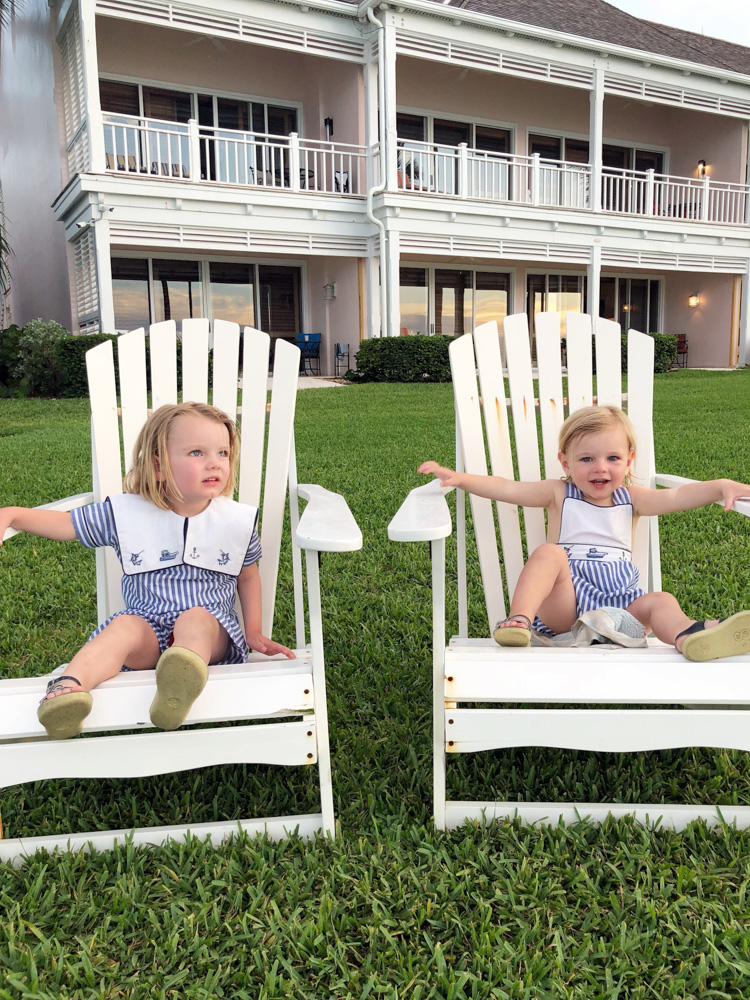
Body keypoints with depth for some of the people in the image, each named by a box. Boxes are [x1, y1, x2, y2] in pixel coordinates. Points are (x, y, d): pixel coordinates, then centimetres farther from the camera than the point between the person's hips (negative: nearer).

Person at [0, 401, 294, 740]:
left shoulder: (238, 520, 3)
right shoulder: (126, 513, 1)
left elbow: (247, 575, 14)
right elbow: (66, 523, 6)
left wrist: (254, 632, 9)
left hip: (213, 629, -1)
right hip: (148, 627, 2)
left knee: (195, 619, -34)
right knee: (124, 626, -30)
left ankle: (181, 681, -65)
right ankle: (68, 685, -49)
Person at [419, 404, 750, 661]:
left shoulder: (630, 499, 17)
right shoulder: (559, 494, 8)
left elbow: (676, 496, 5)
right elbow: (506, 488, -1)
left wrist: (721, 485, -12)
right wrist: (459, 478, -13)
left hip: (617, 599, 3)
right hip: (565, 602, -3)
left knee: (660, 601, -23)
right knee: (549, 552, -27)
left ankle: (690, 635, -55)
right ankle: (519, 619, -44)